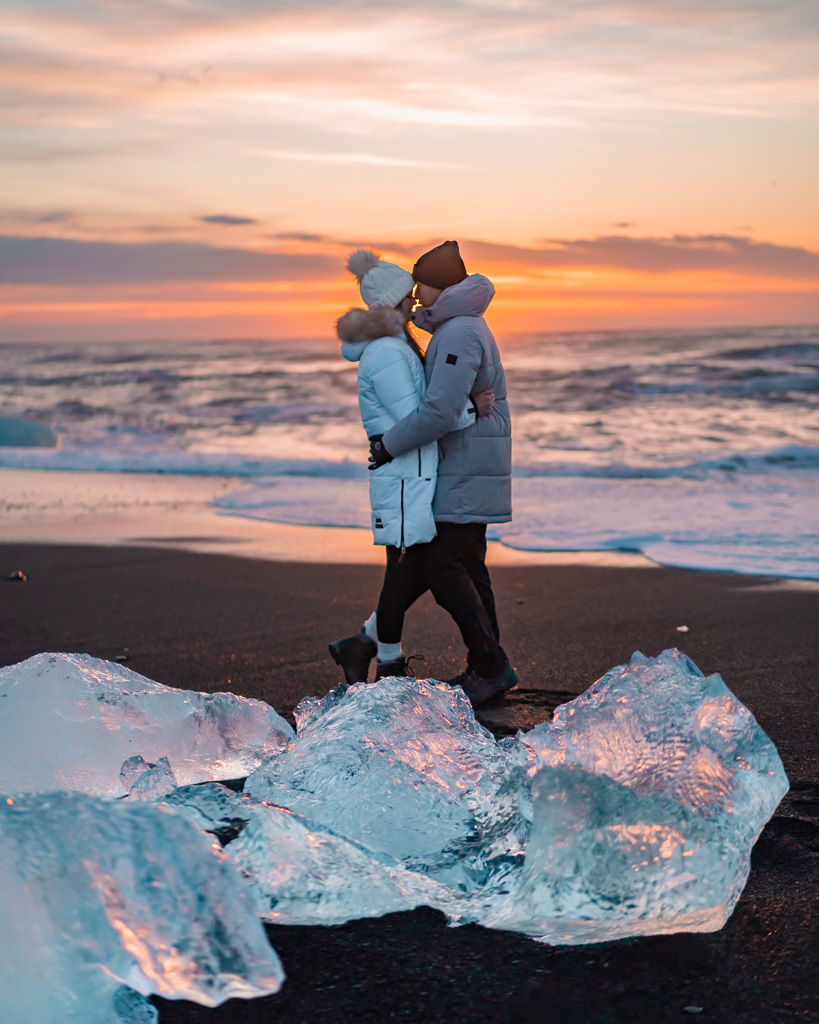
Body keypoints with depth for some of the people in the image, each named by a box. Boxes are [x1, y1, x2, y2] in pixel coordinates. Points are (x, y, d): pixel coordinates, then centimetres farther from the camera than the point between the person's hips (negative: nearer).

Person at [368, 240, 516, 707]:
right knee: (467, 565, 13)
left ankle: (491, 665, -5)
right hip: (469, 472, 11)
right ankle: (489, 668, 18)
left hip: (466, 476, -11)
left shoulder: (459, 335, -19)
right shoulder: (462, 328, 17)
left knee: (444, 567, -10)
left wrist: (390, 445, -16)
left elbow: (440, 412, -26)